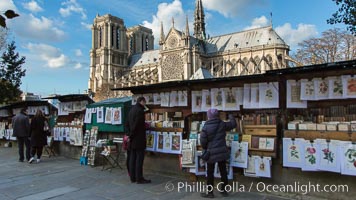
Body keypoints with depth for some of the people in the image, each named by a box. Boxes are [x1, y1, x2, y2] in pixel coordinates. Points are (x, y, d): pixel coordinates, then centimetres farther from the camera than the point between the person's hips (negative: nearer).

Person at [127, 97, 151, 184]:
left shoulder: (132, 110, 14)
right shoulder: (140, 110, -14)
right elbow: (136, 124, -19)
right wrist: (131, 136, -11)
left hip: (133, 139, 9)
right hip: (139, 139, -9)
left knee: (132, 157, 11)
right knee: (139, 158, -3)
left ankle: (132, 177, 17)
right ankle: (139, 178, 1)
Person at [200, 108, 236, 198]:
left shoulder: (206, 127, -10)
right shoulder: (222, 124, -1)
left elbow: (203, 141, -10)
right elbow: (233, 124, 14)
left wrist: (205, 149, 10)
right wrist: (231, 117, 34)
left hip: (211, 153, -3)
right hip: (222, 151, 4)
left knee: (210, 173, 6)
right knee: (223, 171, 13)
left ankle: (210, 192, 14)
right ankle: (223, 190, 25)